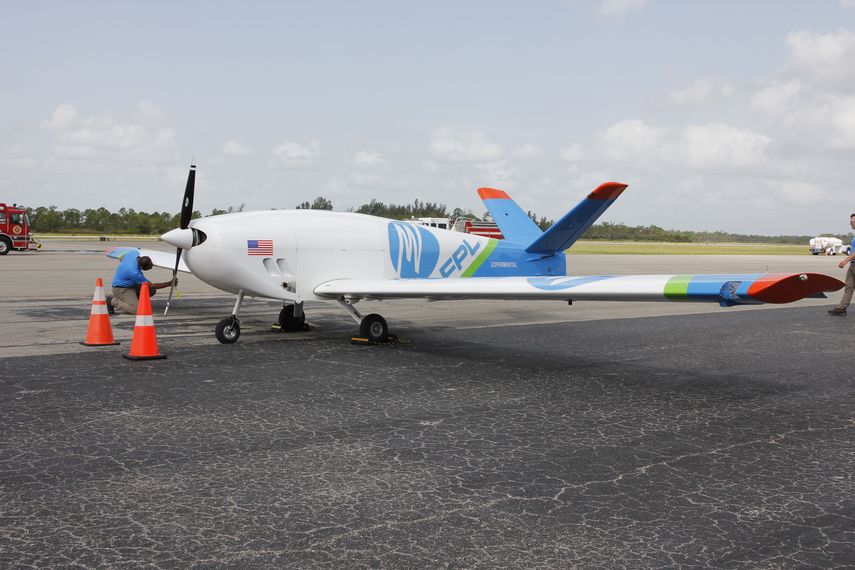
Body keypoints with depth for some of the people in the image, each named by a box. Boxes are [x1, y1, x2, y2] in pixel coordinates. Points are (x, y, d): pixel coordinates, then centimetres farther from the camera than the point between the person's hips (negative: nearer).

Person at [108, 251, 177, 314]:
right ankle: (113, 302, -3)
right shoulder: (134, 272, -36)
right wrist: (169, 283, -20)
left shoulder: (134, 253, -15)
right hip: (121, 289, -10)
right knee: (136, 310, -22)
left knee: (151, 291, -3)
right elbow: (151, 286, -23)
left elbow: (122, 259, 10)